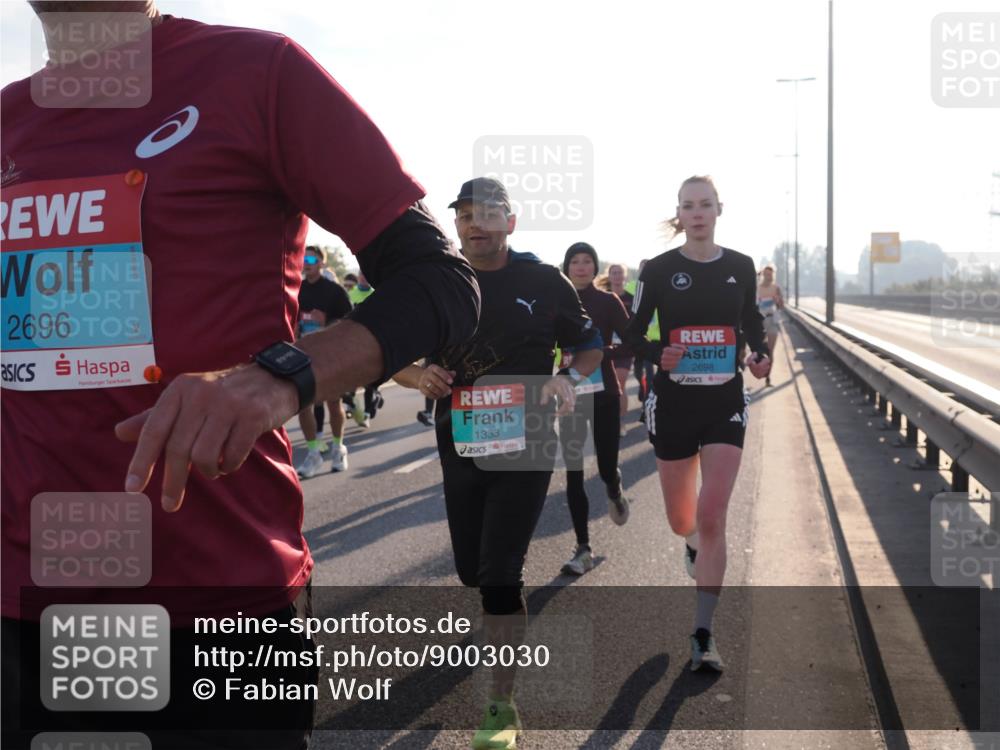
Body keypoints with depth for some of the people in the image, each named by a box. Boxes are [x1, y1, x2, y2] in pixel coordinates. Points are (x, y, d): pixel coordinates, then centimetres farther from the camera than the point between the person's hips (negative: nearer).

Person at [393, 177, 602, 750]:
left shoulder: (544, 282, -4)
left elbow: (590, 346, 6)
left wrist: (569, 378, -15)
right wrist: (420, 376, -15)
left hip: (525, 447, -4)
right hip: (461, 446, 4)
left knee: (499, 575, -11)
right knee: (472, 572, 14)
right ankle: (507, 617, 51)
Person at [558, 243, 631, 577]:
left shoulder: (608, 302, -2)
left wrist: (599, 352, -22)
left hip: (604, 393, -1)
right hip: (570, 395, 1)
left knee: (607, 468, 3)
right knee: (573, 475, -2)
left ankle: (615, 492, 42)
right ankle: (583, 549, 5)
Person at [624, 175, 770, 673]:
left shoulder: (740, 268, 3)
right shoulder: (658, 269, -3)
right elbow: (632, 334, 1)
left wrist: (761, 356, -3)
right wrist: (658, 354, -20)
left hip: (725, 403, 0)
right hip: (673, 403, 0)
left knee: (712, 516, -12)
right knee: (682, 521, 11)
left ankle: (703, 635, -5)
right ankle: (694, 545, 52)